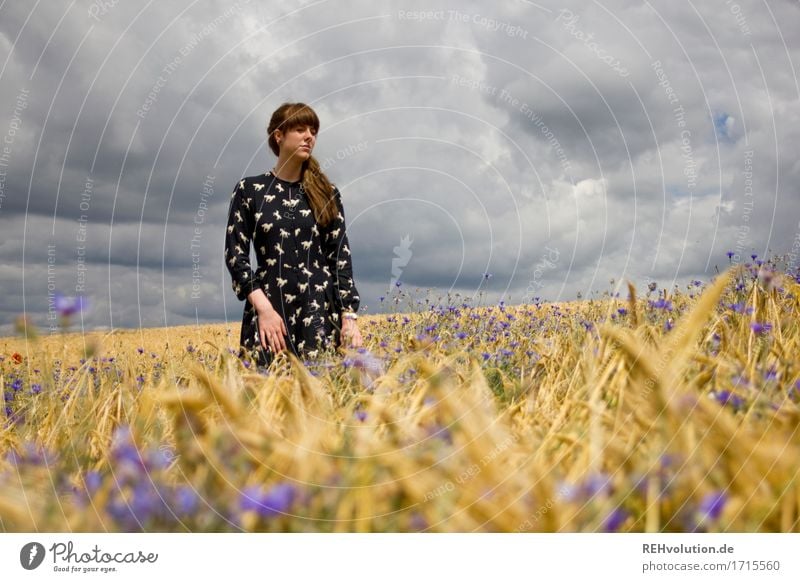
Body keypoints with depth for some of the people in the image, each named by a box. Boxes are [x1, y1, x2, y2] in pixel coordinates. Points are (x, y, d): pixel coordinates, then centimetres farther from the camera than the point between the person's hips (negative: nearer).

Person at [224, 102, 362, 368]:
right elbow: (235, 255, 2)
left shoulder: (327, 193, 10)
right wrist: (263, 307, -11)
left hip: (321, 308, 1)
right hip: (268, 307, -1)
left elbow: (341, 256, 6)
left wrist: (350, 316, -4)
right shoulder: (248, 190, 6)